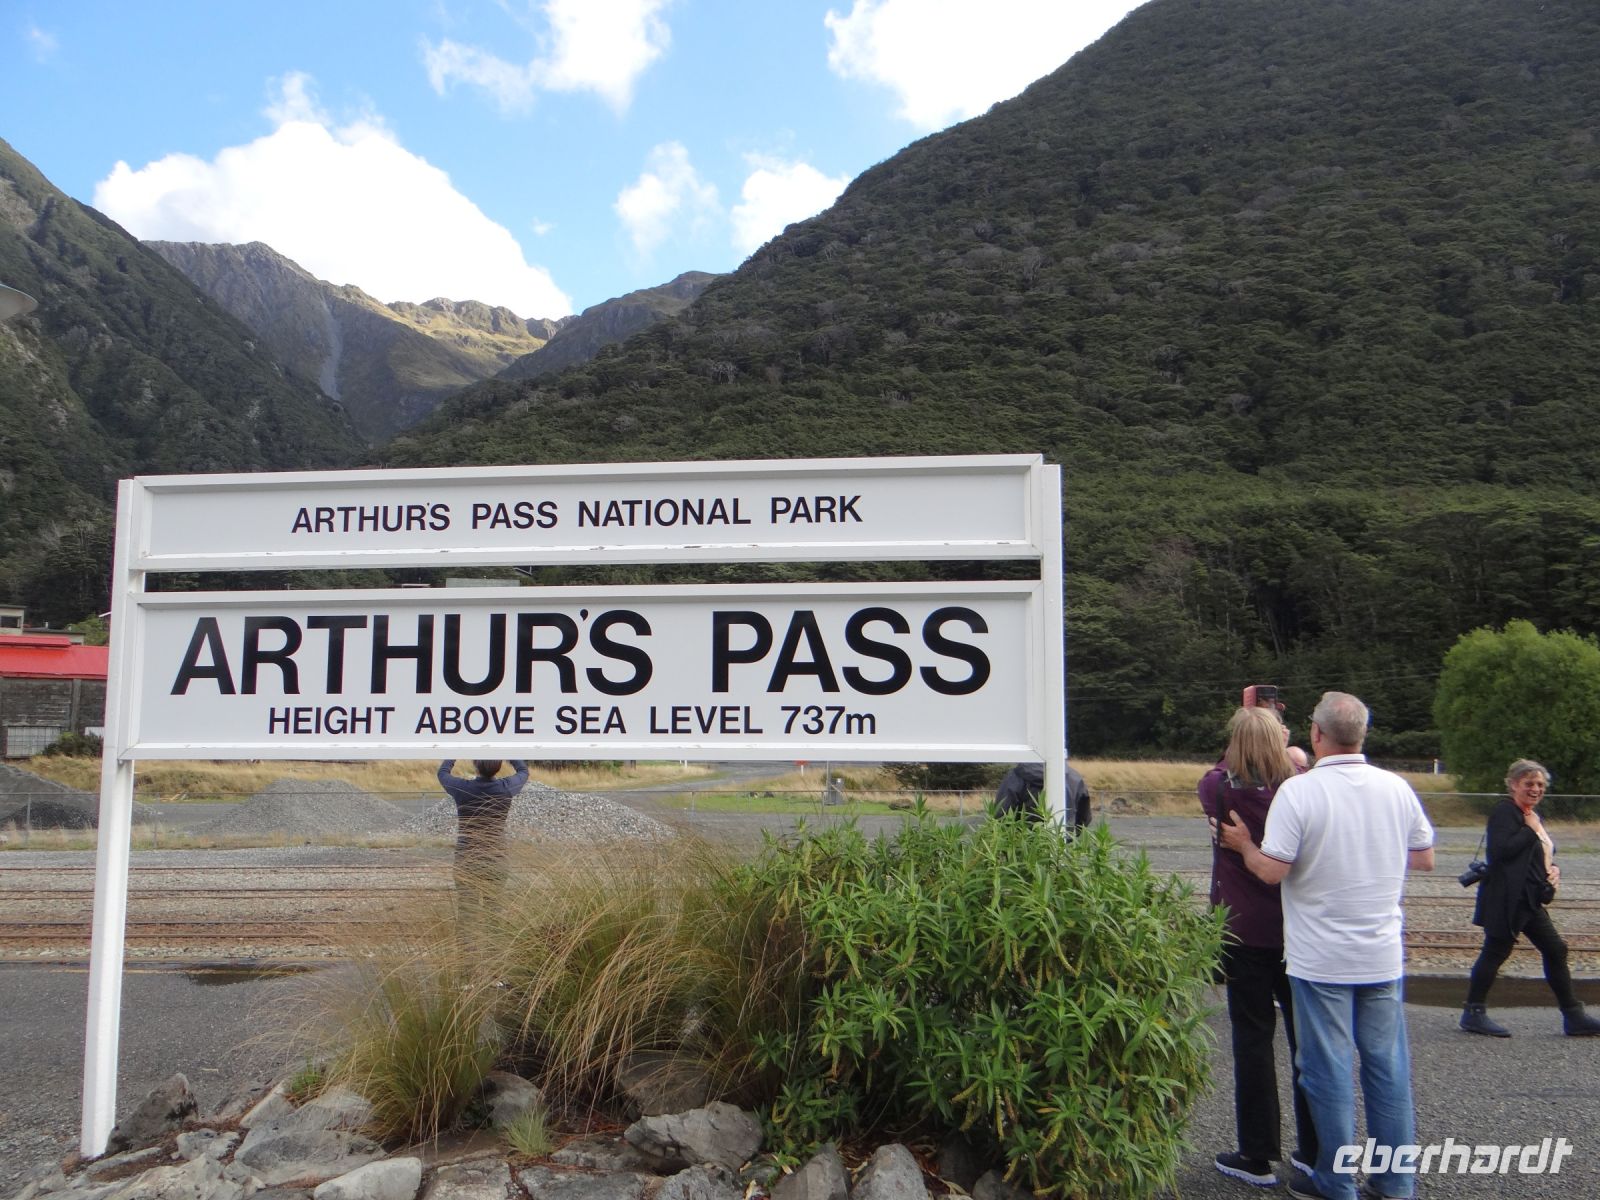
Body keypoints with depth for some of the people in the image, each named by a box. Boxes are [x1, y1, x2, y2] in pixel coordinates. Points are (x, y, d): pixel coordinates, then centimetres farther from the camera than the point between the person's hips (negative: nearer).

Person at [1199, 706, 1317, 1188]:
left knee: (1253, 1040, 4)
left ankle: (1257, 1157, 11)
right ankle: (1315, 1151, 24)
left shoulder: (1223, 791, -11)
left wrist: (1246, 726, 16)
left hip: (1245, 932, -3)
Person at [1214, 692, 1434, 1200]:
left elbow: (1272, 870, -18)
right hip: (1383, 954, 4)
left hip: (1321, 958, -4)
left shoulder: (1298, 790, -16)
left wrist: (1243, 843, 0)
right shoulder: (1397, 787, -1)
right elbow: (1425, 857, 9)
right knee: (1388, 1064, 14)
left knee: (1329, 1068, 6)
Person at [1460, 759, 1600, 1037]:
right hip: (1507, 899, -10)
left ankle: (1574, 1017, 20)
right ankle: (1474, 1013, 4)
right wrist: (1530, 829, -17)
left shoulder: (1533, 816, 17)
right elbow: (1500, 850, -26)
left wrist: (1553, 868, 7)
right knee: (1495, 951, -4)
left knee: (1556, 951, 11)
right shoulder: (1503, 812, -12)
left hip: (1531, 900, 10)